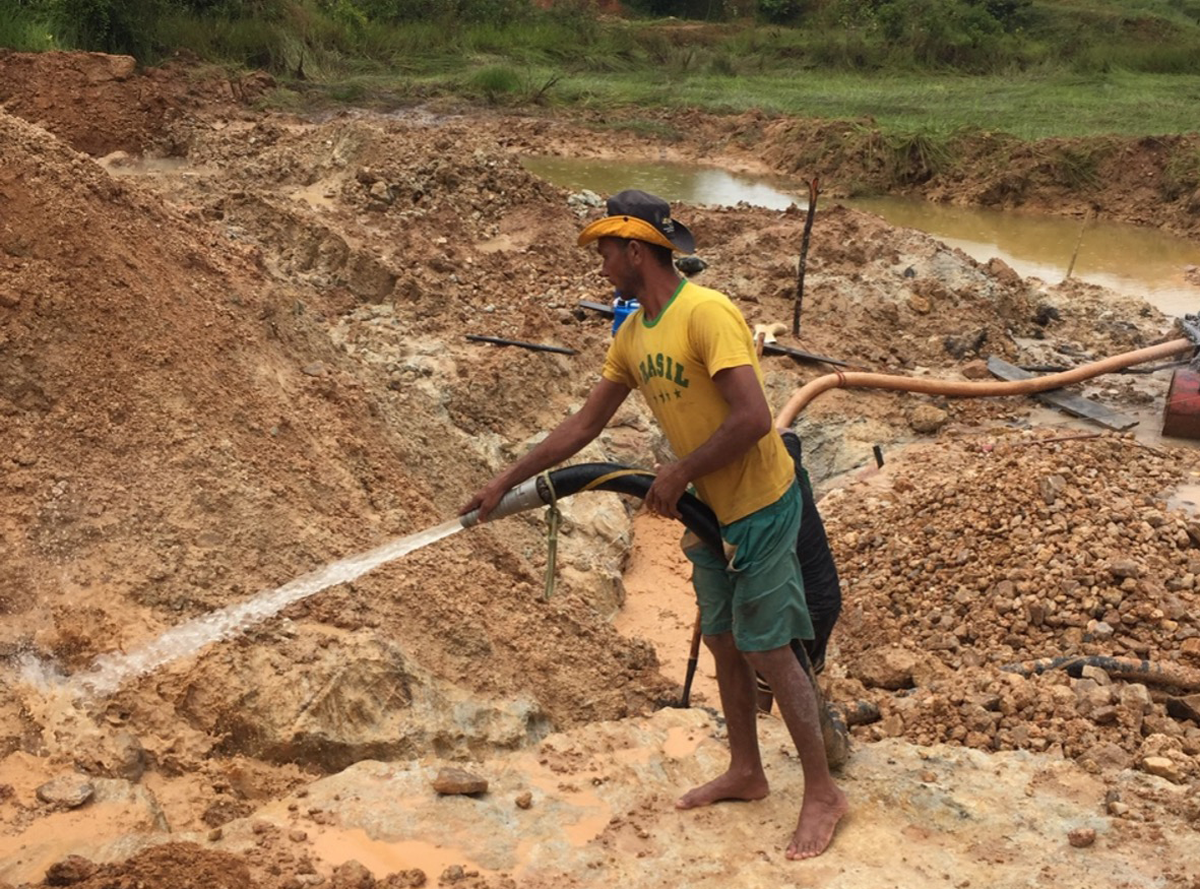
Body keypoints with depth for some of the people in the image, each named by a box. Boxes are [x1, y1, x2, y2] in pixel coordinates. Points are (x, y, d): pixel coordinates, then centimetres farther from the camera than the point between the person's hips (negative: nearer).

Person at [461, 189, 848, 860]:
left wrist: (678, 474, -19)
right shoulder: (633, 335, 4)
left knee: (767, 650, -1)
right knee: (723, 643, 17)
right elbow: (583, 426, 10)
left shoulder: (706, 313, -23)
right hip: (707, 512, 9)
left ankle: (824, 792, 14)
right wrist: (507, 482, 10)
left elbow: (753, 418, -30)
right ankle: (746, 773, 34)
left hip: (759, 508, -8)